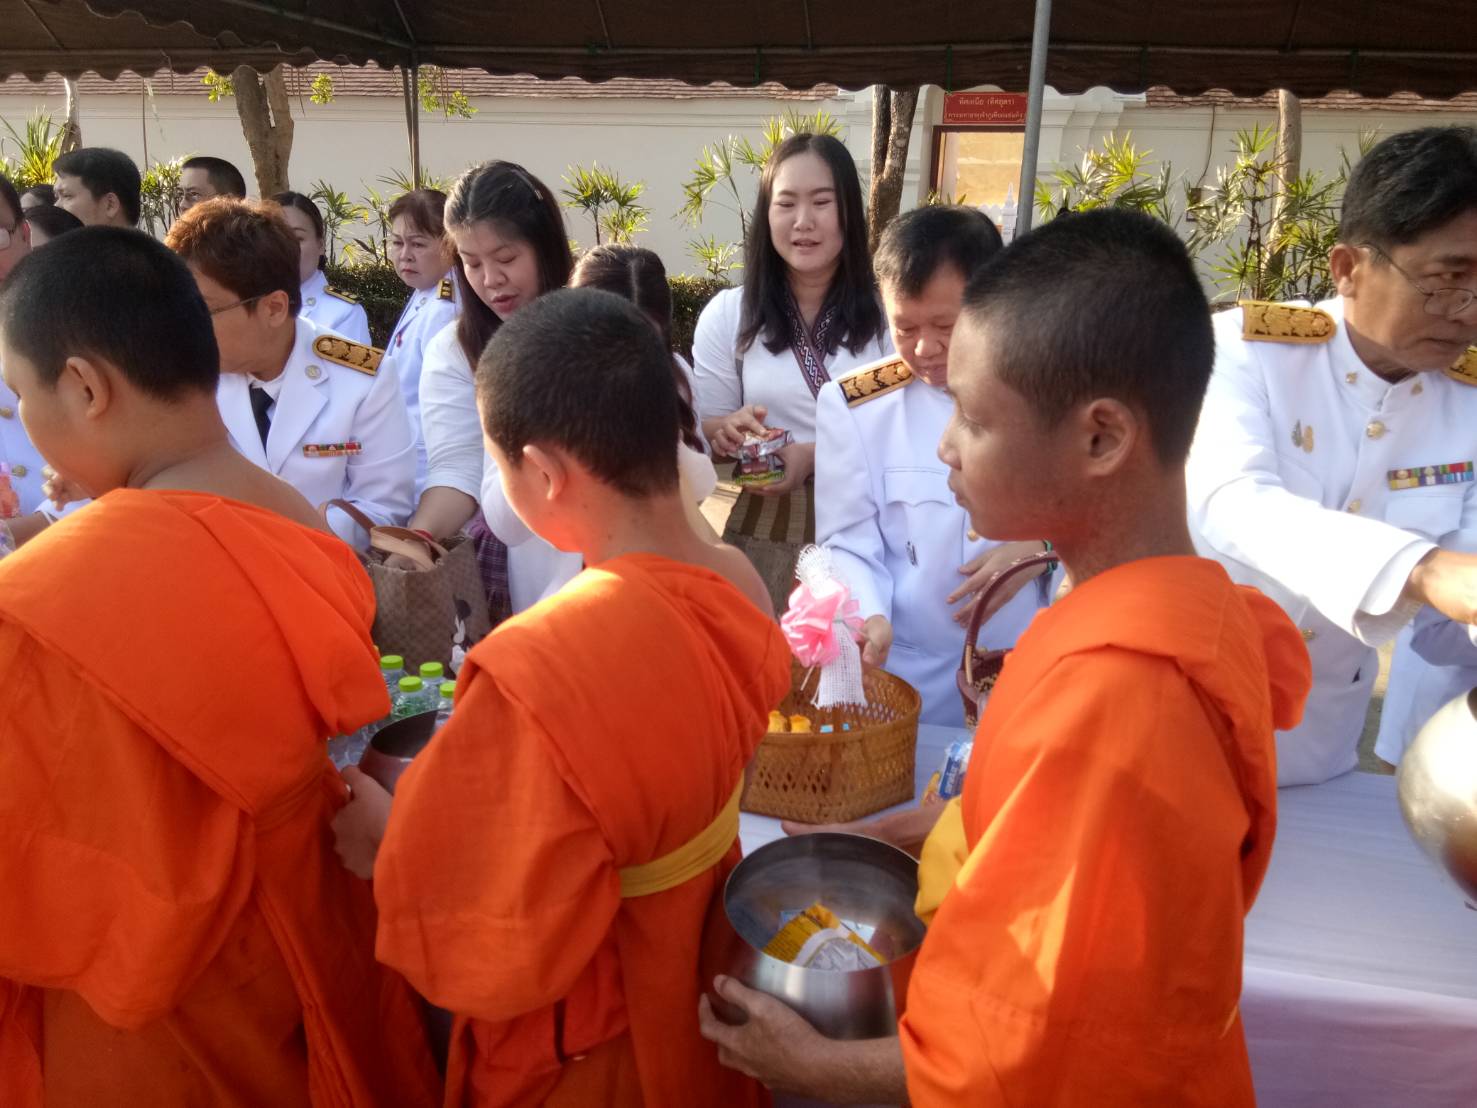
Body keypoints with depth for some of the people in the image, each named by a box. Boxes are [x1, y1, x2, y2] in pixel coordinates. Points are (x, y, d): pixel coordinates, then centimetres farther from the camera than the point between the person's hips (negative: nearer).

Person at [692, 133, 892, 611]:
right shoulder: (728, 315, -2)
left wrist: (815, 455, -19)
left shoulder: (886, 315, -7)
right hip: (768, 527, 1)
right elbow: (704, 429, 3)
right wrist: (730, 428, -19)